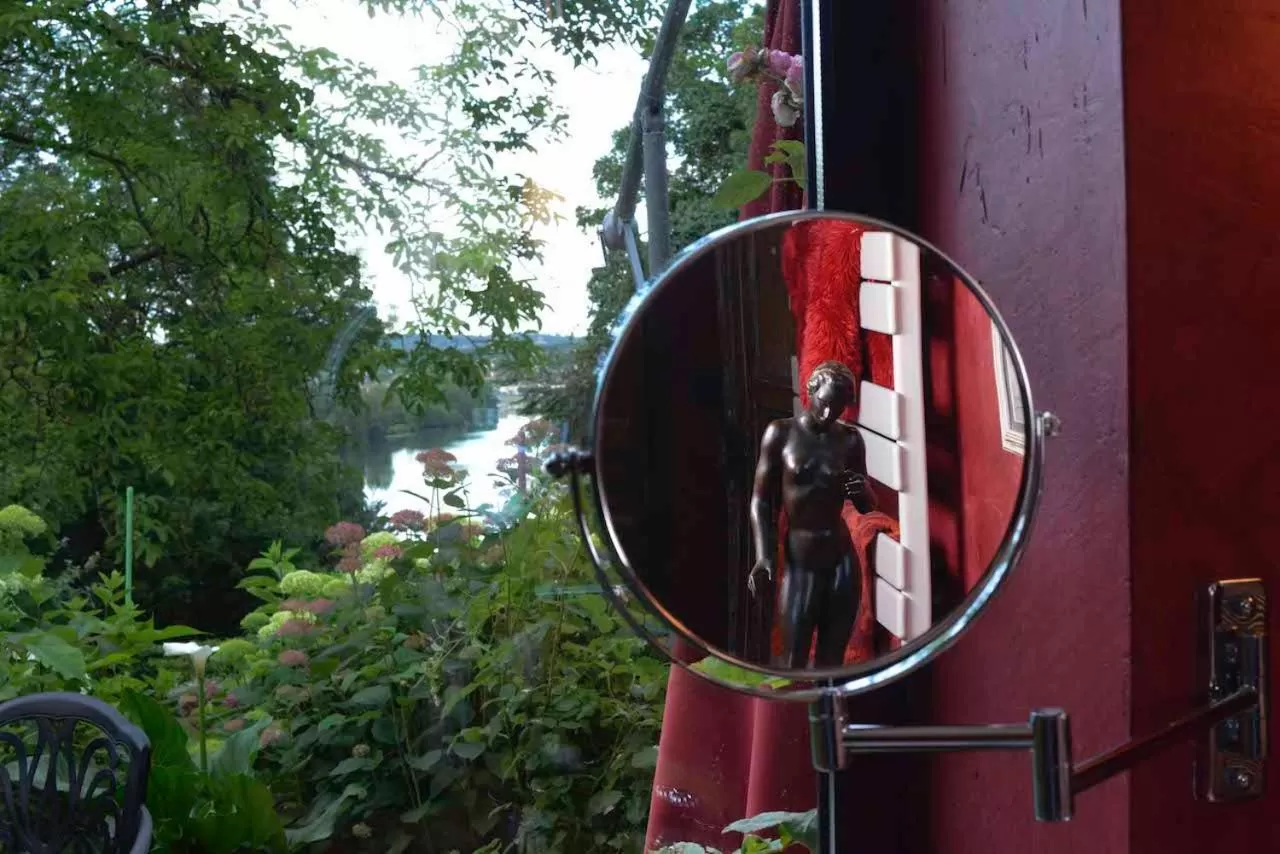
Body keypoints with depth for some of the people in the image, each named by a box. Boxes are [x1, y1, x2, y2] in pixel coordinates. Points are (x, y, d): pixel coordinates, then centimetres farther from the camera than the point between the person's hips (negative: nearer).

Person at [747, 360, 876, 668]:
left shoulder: (850, 439, 4)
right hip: (800, 563, -3)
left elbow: (866, 506, 11)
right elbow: (761, 500, -4)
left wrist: (863, 490, -14)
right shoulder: (781, 432, -3)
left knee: (831, 662, 7)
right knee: (793, 663, -4)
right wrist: (764, 556, -17)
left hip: (843, 561, 3)